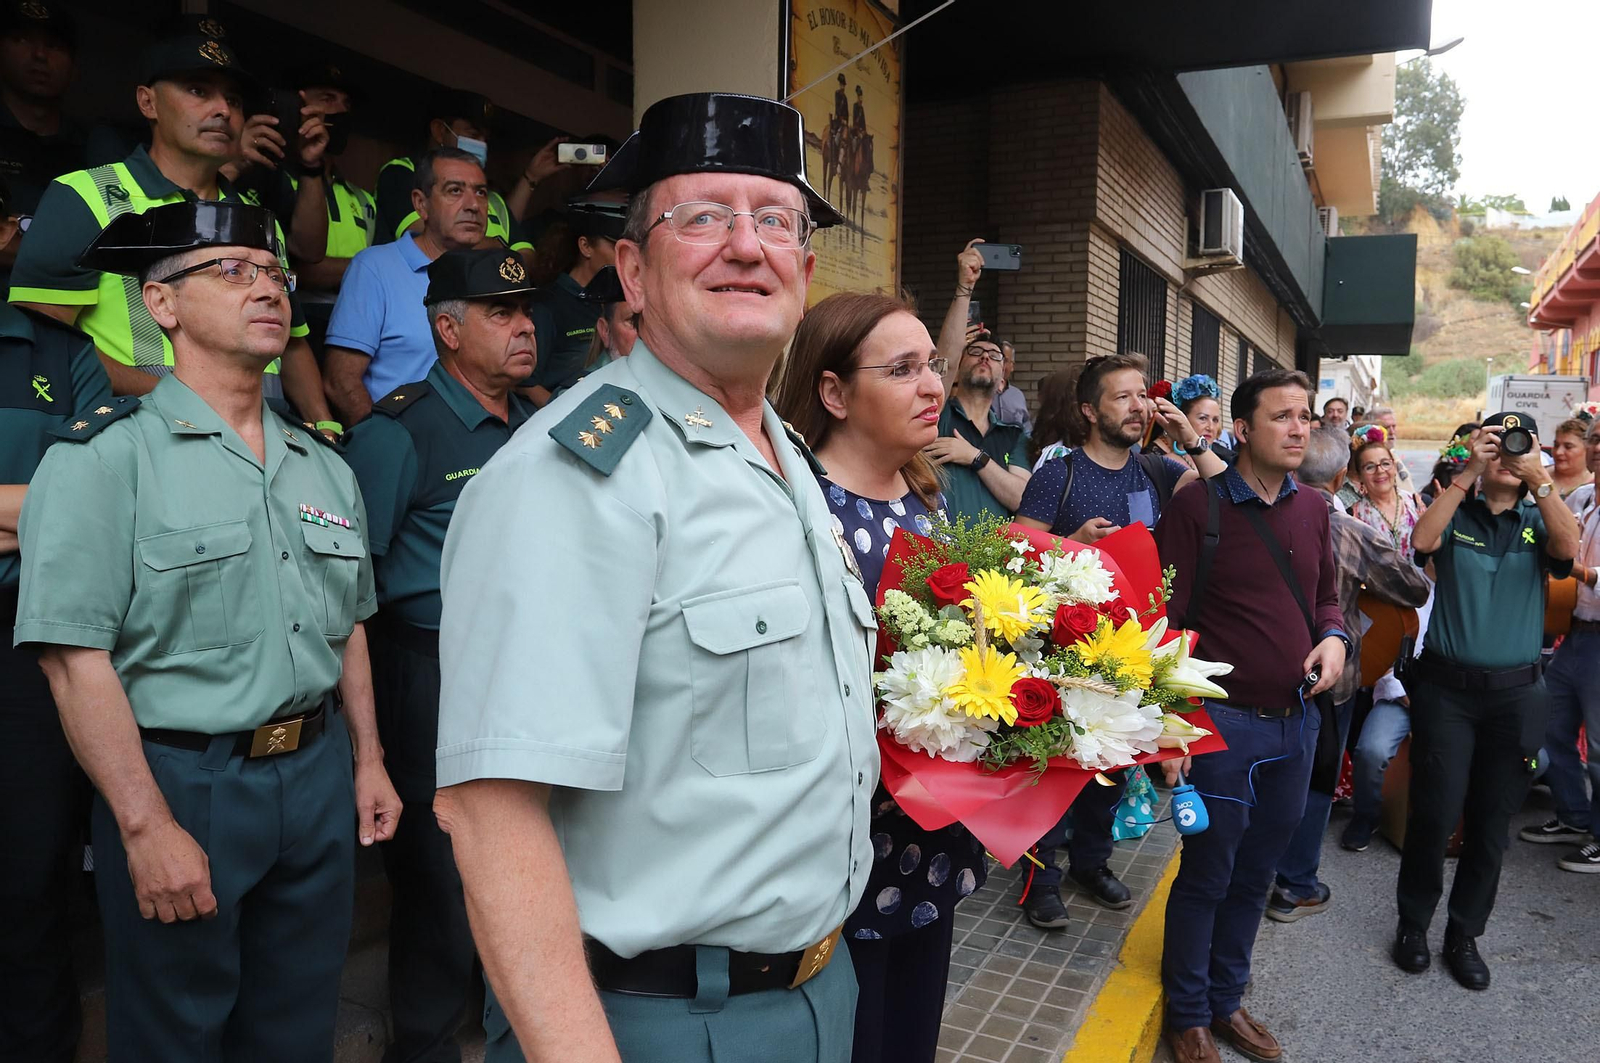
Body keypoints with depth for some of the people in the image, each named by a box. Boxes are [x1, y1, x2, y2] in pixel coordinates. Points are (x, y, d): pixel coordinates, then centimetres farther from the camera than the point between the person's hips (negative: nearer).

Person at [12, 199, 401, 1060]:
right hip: (181, 784, -5)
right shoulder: (105, 457, -10)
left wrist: (367, 760, 11)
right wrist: (147, 826, -18)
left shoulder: (325, 464, 9)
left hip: (319, 777, 5)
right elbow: (76, 659, -16)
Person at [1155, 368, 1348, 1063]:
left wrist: (1334, 636, -2)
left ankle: (1226, 999, 36)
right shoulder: (1198, 506, -11)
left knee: (1256, 874, 17)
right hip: (1225, 721, -6)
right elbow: (1166, 622, -12)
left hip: (1298, 720, 6)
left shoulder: (1313, 508, 8)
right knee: (1206, 876, 7)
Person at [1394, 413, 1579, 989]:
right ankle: (1413, 923, 17)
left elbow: (1569, 548, -15)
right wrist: (1468, 471, -20)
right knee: (1435, 813, -3)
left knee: (1491, 823, 9)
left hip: (1515, 693, 2)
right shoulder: (1454, 513, 3)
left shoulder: (1538, 521, 7)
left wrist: (1538, 477, -21)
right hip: (1446, 686, -2)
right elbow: (1422, 540, -19)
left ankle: (1465, 933, 25)